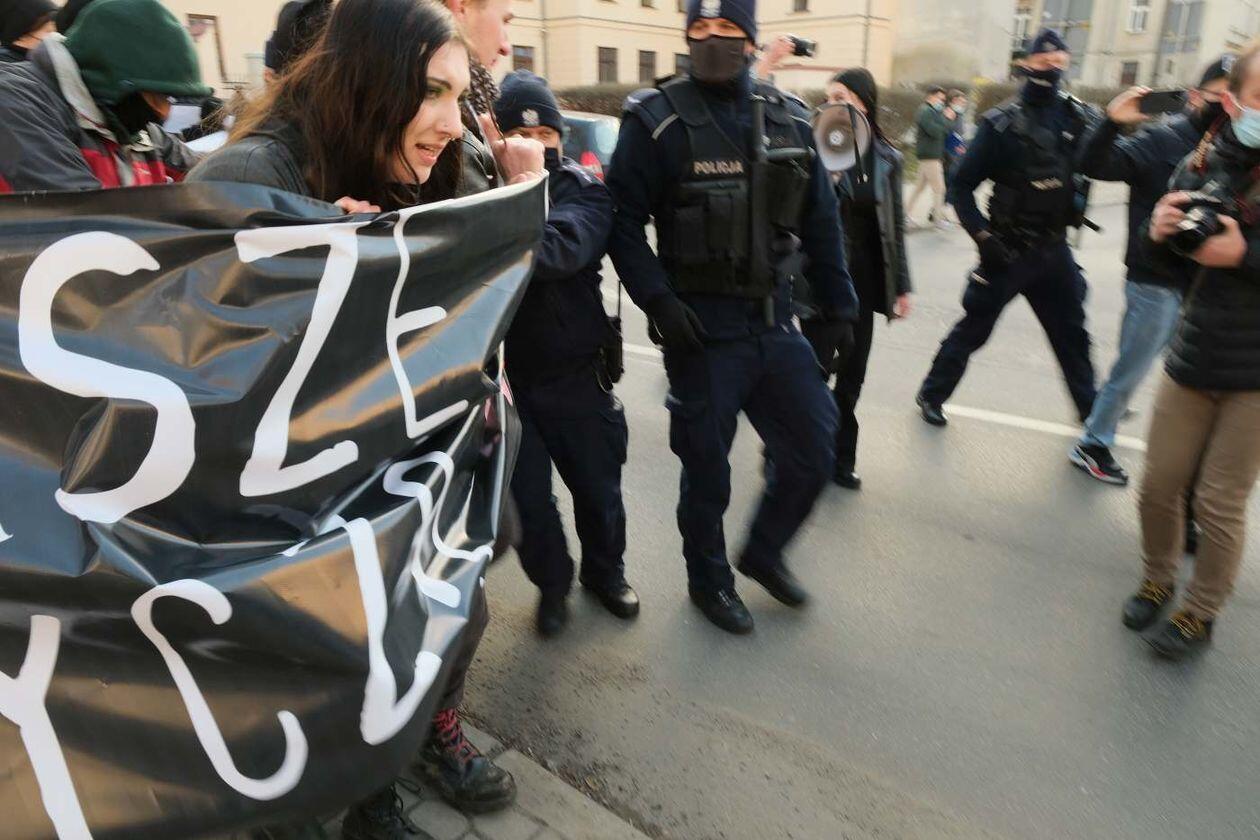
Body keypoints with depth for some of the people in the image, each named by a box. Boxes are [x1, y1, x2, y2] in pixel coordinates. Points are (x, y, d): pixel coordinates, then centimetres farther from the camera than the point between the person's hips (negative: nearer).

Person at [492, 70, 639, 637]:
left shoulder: (582, 189, -6)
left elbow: (561, 248, -28)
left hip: (574, 372, 0)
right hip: (504, 374, 1)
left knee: (598, 487, 14)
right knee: (525, 497, 9)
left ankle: (605, 572, 43)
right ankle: (552, 583, 37)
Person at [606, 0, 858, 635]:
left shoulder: (788, 121, 9)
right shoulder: (658, 120, -6)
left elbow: (821, 222, 13)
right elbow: (624, 220, -8)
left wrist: (837, 307, 10)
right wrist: (658, 301, -19)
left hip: (775, 322, 5)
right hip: (702, 329, -5)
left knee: (811, 453, 11)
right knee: (707, 467, 7)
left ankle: (763, 552, 37)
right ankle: (708, 579, 32)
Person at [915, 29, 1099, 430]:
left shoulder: (1078, 118, 2)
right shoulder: (1001, 123, -10)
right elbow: (962, 187, -9)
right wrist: (983, 237, -16)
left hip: (1054, 249, 4)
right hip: (1006, 250, -4)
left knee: (1071, 333, 15)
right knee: (973, 329, 4)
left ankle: (1091, 410, 30)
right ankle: (931, 394, 22)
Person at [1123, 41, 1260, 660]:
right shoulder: (1203, 163, 1)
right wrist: (1159, 232, -9)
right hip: (1193, 359, 4)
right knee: (1158, 486, 12)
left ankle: (1200, 616, 26)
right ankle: (1157, 581, 37)